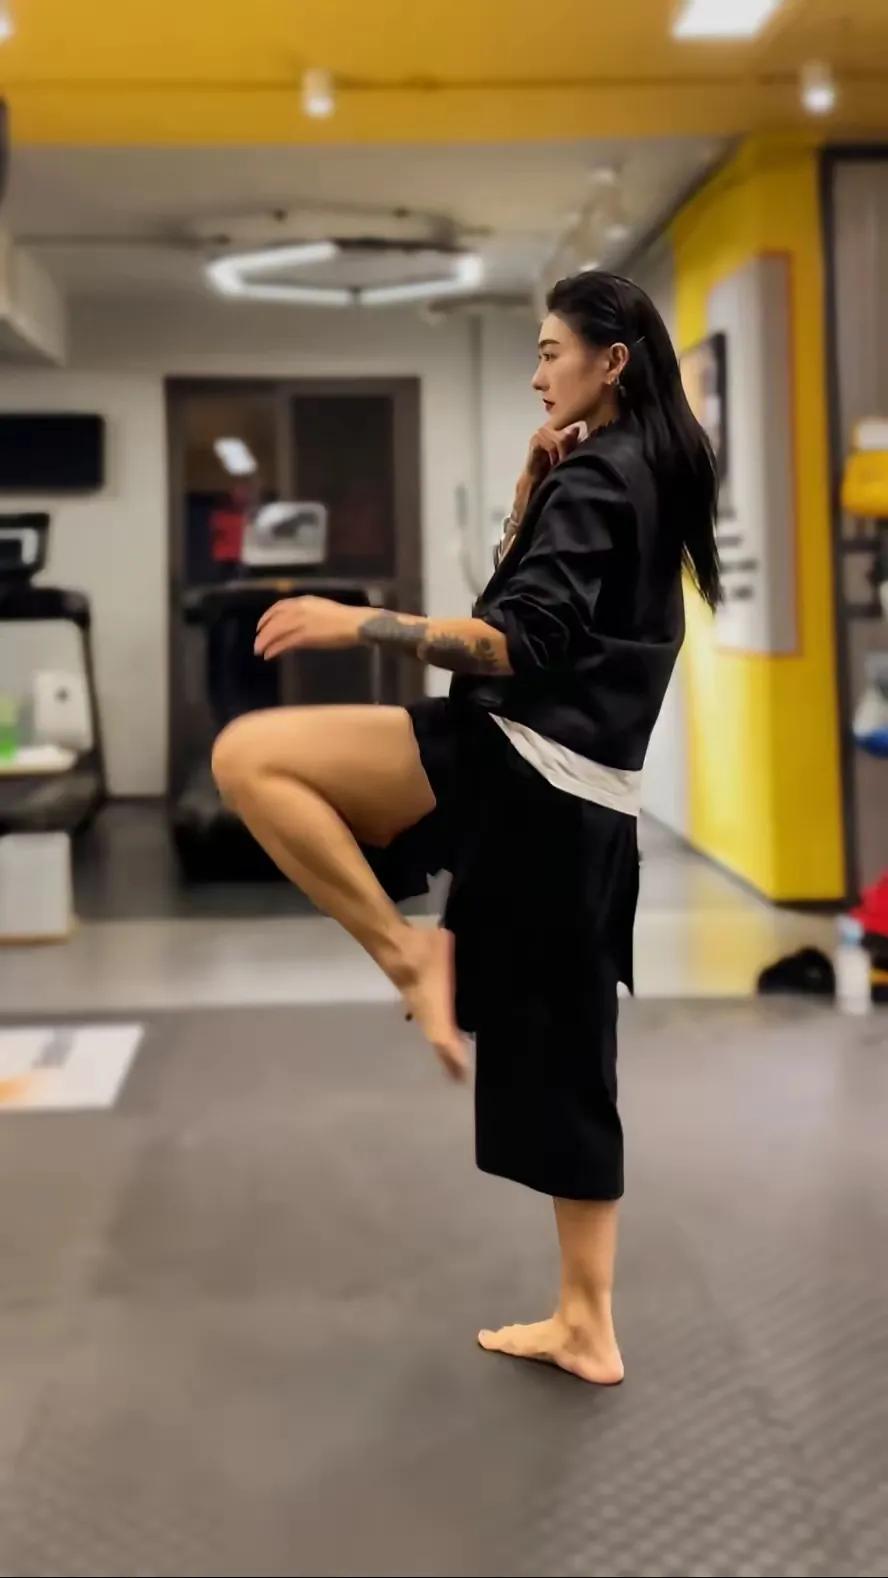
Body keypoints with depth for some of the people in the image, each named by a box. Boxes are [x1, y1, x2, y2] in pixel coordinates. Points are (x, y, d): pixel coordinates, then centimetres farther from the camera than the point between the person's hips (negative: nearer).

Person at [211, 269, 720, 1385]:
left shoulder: (595, 478, -8)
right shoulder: (649, 475, 20)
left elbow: (522, 645, -19)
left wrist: (357, 625, -22)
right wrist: (534, 481, 11)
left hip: (517, 769, -10)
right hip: (585, 802, 10)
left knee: (249, 754, -14)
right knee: (564, 1063, 14)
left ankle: (409, 952, -11)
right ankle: (586, 1328, 22)